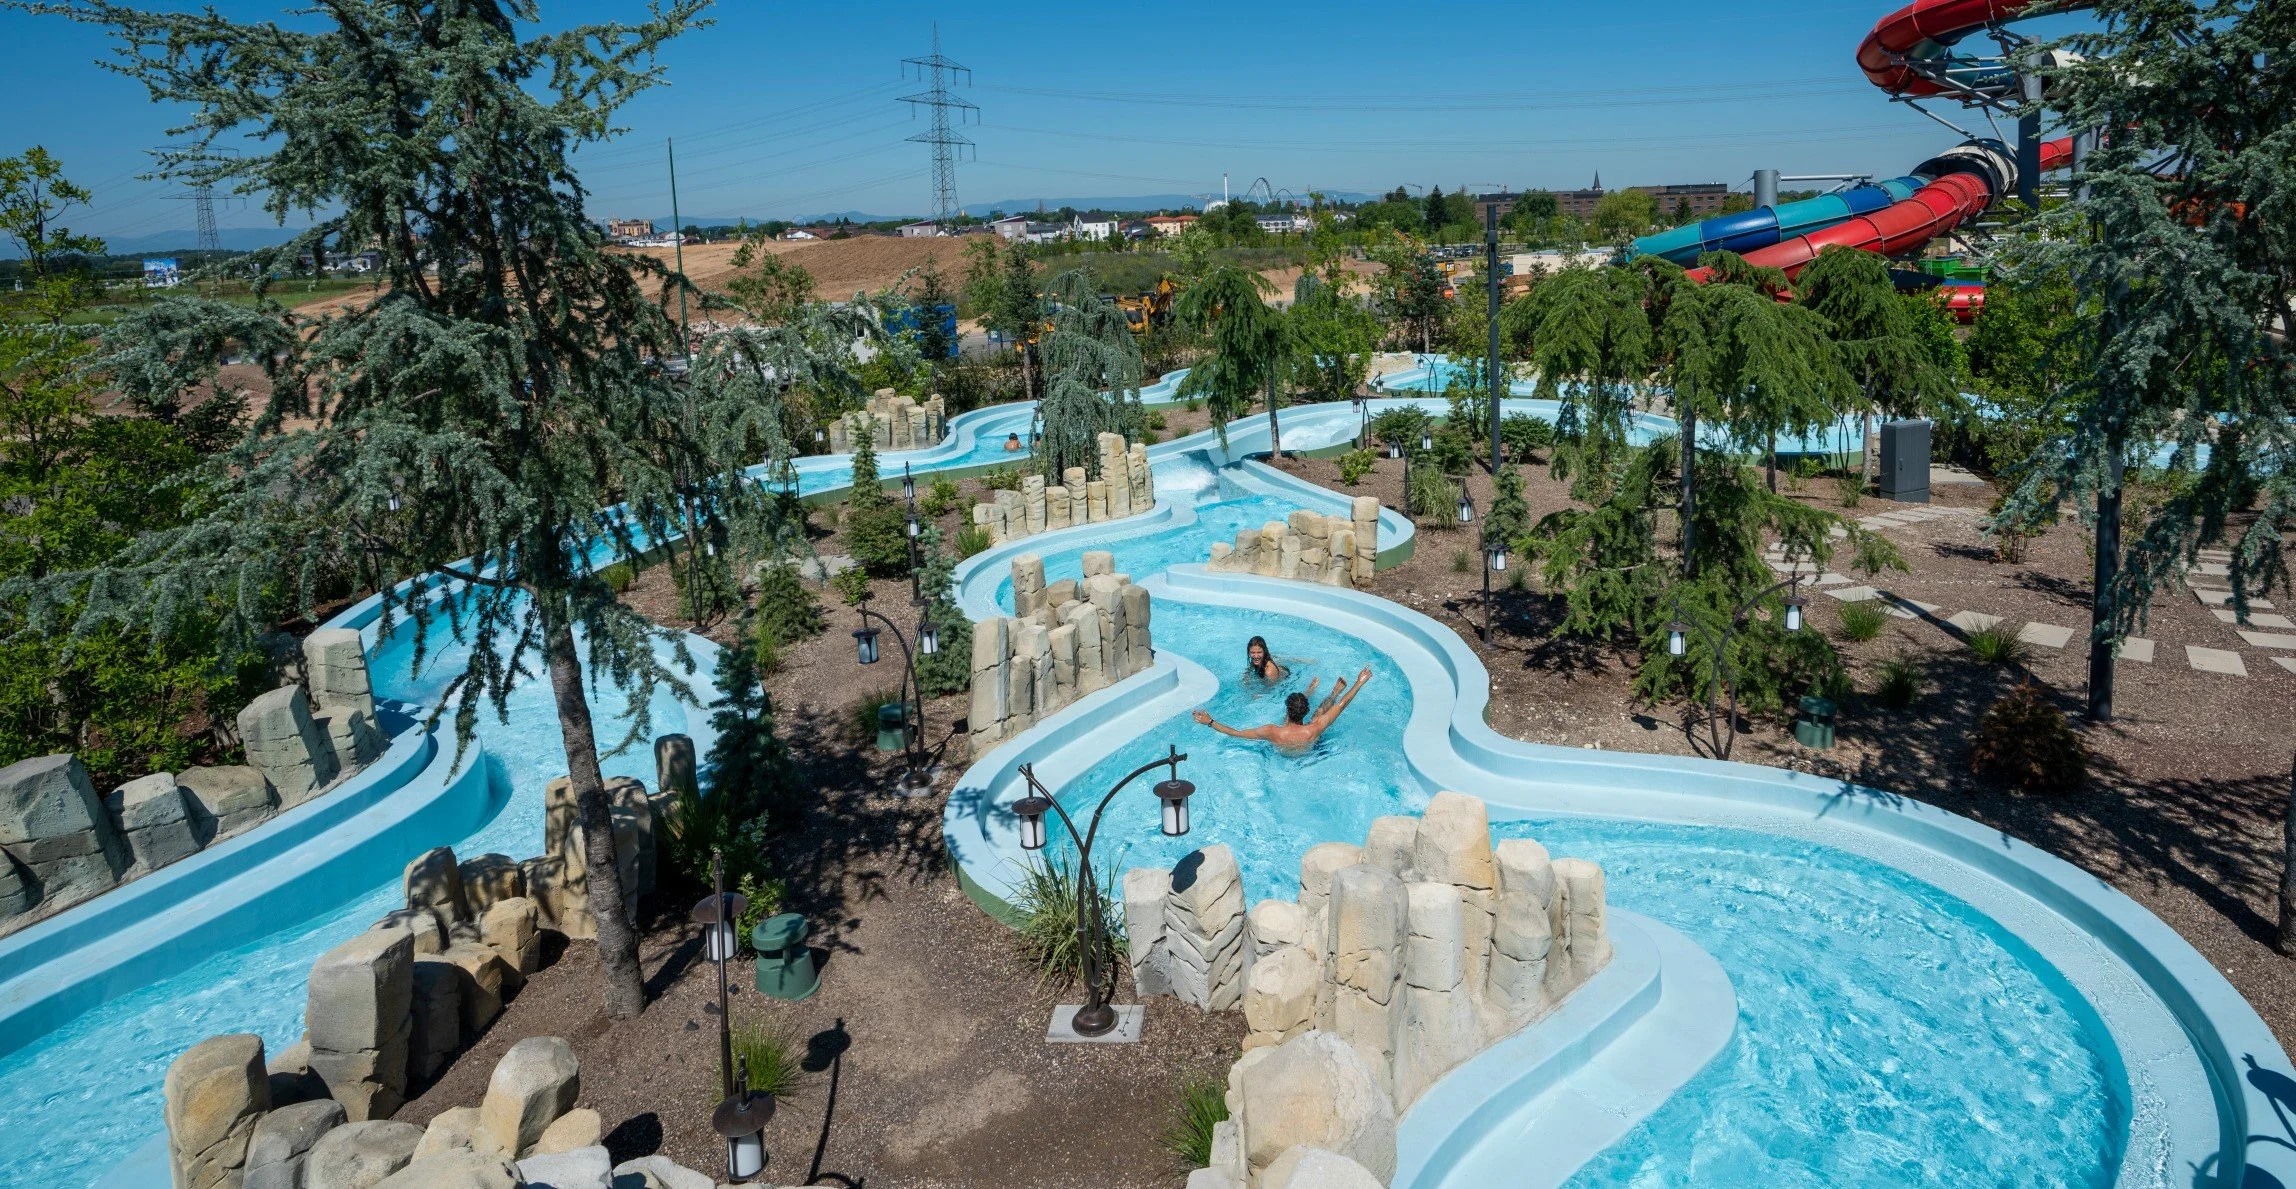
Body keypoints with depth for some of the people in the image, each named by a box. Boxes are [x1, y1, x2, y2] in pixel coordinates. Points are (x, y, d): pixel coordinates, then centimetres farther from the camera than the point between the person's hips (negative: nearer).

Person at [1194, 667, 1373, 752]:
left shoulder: (1273, 733, -46)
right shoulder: (1314, 730, -44)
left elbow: (1235, 733, -39)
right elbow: (1341, 705, -33)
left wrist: (1209, 722, -32)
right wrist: (1359, 683, -25)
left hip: (1283, 753, 1)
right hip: (1310, 751, -1)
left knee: (1293, 703, 19)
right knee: (1320, 710, 18)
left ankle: (1310, 691, 51)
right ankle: (1335, 693, 50)